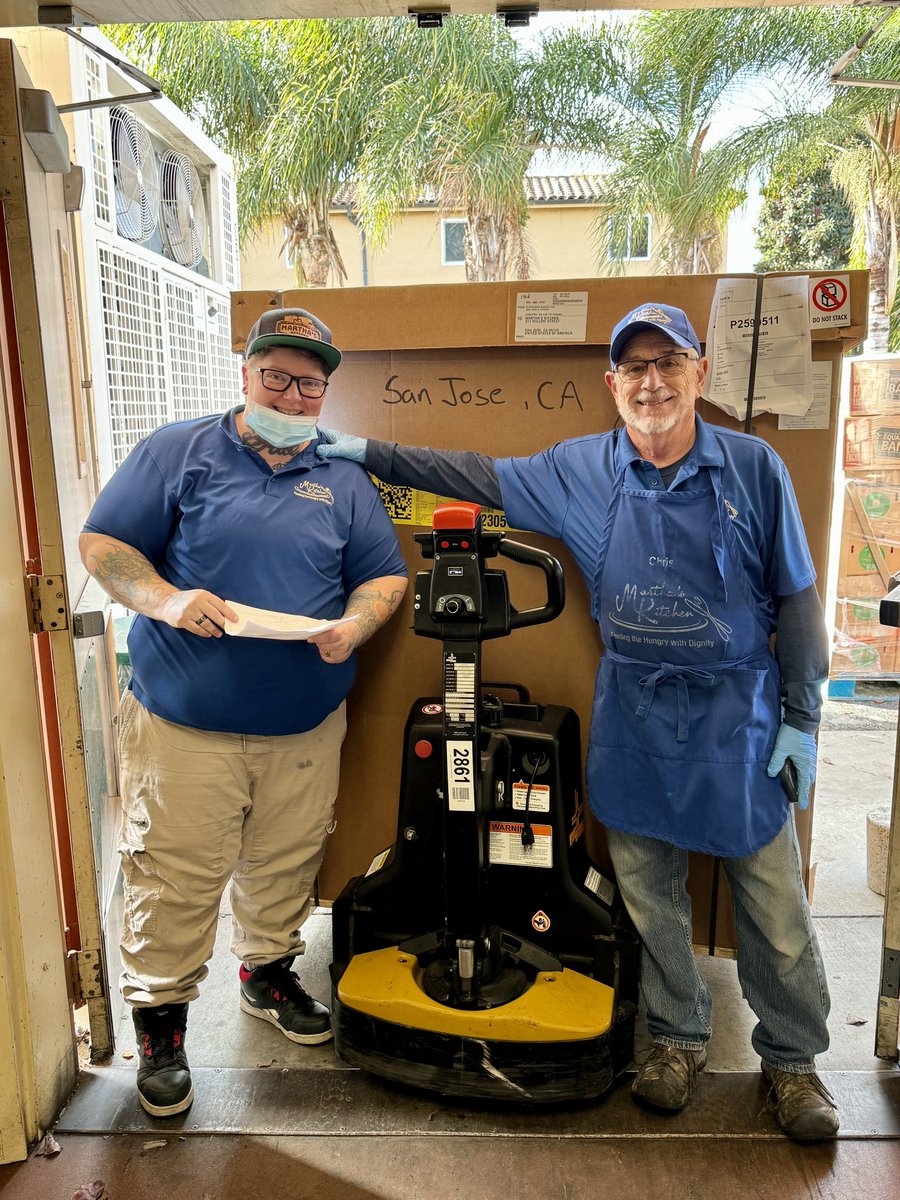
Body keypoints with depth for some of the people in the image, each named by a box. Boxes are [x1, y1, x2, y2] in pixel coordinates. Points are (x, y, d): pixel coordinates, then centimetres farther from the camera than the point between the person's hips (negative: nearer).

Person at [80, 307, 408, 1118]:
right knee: (175, 876, 5)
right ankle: (161, 1023, 27)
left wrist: (353, 626, -11)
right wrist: (165, 599, -20)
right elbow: (103, 544, -2)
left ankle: (270, 974, 43)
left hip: (305, 725, 3)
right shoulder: (179, 452, 1)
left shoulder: (345, 480, 10)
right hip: (185, 723, -3)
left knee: (284, 867, 18)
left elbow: (385, 575, 9)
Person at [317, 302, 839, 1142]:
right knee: (648, 894, 14)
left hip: (739, 713, -1)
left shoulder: (753, 468, -5)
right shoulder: (580, 470, 0)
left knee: (773, 903, 8)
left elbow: (795, 598, -1)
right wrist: (370, 455, 8)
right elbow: (480, 477, 9)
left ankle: (792, 1058, 33)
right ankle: (678, 1037, 38)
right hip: (635, 716, 2)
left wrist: (800, 718, -3)